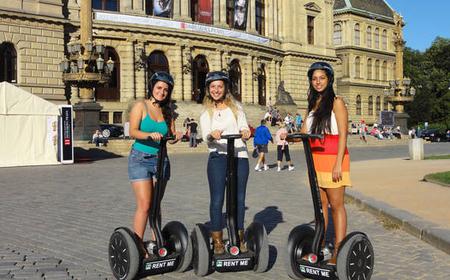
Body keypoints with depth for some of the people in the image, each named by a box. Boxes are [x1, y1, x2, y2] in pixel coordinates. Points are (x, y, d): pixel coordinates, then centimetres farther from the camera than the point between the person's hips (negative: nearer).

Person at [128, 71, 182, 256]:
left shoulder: (167, 111, 12)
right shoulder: (140, 106, -2)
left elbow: (171, 134, 7)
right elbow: (133, 131, -13)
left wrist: (176, 136, -16)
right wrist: (150, 135, -31)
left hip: (161, 159, 5)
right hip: (141, 159, -5)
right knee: (144, 205, -11)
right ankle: (138, 245, -3)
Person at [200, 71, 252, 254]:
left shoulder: (236, 107, 15)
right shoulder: (206, 112, 11)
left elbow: (244, 127, 5)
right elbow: (205, 136, -1)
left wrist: (245, 132, -19)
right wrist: (212, 135, -25)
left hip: (240, 156, 2)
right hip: (218, 156, -1)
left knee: (239, 199, 5)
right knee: (217, 199, -6)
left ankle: (239, 238, 18)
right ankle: (217, 241, 3)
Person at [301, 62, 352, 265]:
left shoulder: (336, 102, -3)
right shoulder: (312, 104, 16)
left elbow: (343, 135, -9)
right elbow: (304, 133, 14)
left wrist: (338, 164, -16)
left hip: (333, 159, -6)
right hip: (315, 159, 6)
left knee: (336, 205, -4)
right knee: (320, 204, 10)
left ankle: (338, 250, -1)